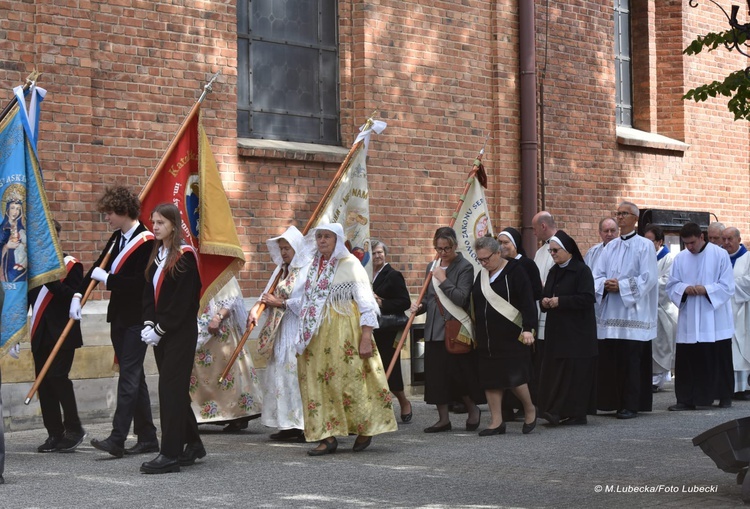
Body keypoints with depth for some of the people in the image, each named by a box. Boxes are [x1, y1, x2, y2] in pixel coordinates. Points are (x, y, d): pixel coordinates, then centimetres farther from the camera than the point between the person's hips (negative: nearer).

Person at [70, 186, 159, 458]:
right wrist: (78, 295, 2)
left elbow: (140, 282, -22)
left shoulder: (146, 241, -14)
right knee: (134, 376, 11)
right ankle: (147, 438, 17)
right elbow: (100, 267, 15)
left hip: (137, 319, -9)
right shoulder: (118, 238, 11)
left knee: (129, 376, -10)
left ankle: (117, 439, -13)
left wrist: (106, 278, -14)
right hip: (119, 316, 9)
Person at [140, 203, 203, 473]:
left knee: (171, 389, -10)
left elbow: (182, 301, -16)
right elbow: (149, 293, 11)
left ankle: (171, 454, -8)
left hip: (180, 334, -8)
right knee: (175, 390, 13)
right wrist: (148, 324, -3)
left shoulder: (185, 256, -11)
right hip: (160, 333, 8)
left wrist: (160, 329, -16)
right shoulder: (156, 255, 13)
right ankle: (193, 444, 25)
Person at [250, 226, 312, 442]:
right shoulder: (282, 270, 16)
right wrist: (256, 308, -7)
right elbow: (268, 294, 12)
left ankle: (308, 426, -6)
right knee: (280, 375, 7)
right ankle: (289, 425, 12)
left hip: (300, 332, -9)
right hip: (281, 333, 9)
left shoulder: (309, 270, -10)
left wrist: (281, 303, -13)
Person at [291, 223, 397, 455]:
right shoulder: (315, 266, 15)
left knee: (351, 380, -5)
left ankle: (365, 429, 13)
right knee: (319, 382, 1)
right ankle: (328, 436, 4)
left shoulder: (350, 265, -6)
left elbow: (365, 303, -10)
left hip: (344, 333, -6)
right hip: (317, 336, 7)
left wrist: (366, 337, -16)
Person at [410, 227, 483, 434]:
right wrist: (419, 306, 3)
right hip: (434, 329, 7)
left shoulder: (465, 267, -6)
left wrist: (443, 280, -14)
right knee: (435, 374, 5)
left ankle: (473, 409, 18)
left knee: (457, 372, -5)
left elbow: (461, 298, -17)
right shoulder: (432, 267, 15)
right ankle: (443, 419, 13)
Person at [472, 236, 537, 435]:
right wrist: (476, 334, 18)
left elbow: (527, 302, -14)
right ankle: (496, 422, 11)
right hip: (486, 338, 7)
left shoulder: (514, 272, -8)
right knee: (489, 378, 5)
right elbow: (475, 305, 19)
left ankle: (530, 410, 17)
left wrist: (528, 328, -22)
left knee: (513, 376, -8)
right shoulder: (481, 275, 12)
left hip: (511, 336, -7)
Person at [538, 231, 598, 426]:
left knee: (574, 371, -7)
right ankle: (558, 412, 6)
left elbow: (587, 299, -17)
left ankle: (574, 413, -3)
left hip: (576, 332, -7)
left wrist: (560, 301, -18)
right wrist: (545, 301, -2)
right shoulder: (554, 271, 15)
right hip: (556, 330, 7)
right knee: (554, 371, 3)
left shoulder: (582, 271, -8)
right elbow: (546, 295, 22)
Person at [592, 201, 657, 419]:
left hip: (633, 311, -5)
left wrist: (621, 286, -14)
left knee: (631, 361, -5)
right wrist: (605, 284, -9)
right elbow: (596, 274, 12)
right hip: (610, 312, 5)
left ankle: (630, 405, -1)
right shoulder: (610, 247, 15)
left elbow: (648, 278, -10)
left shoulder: (644, 246, -1)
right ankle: (612, 401, 10)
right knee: (609, 359, 3)